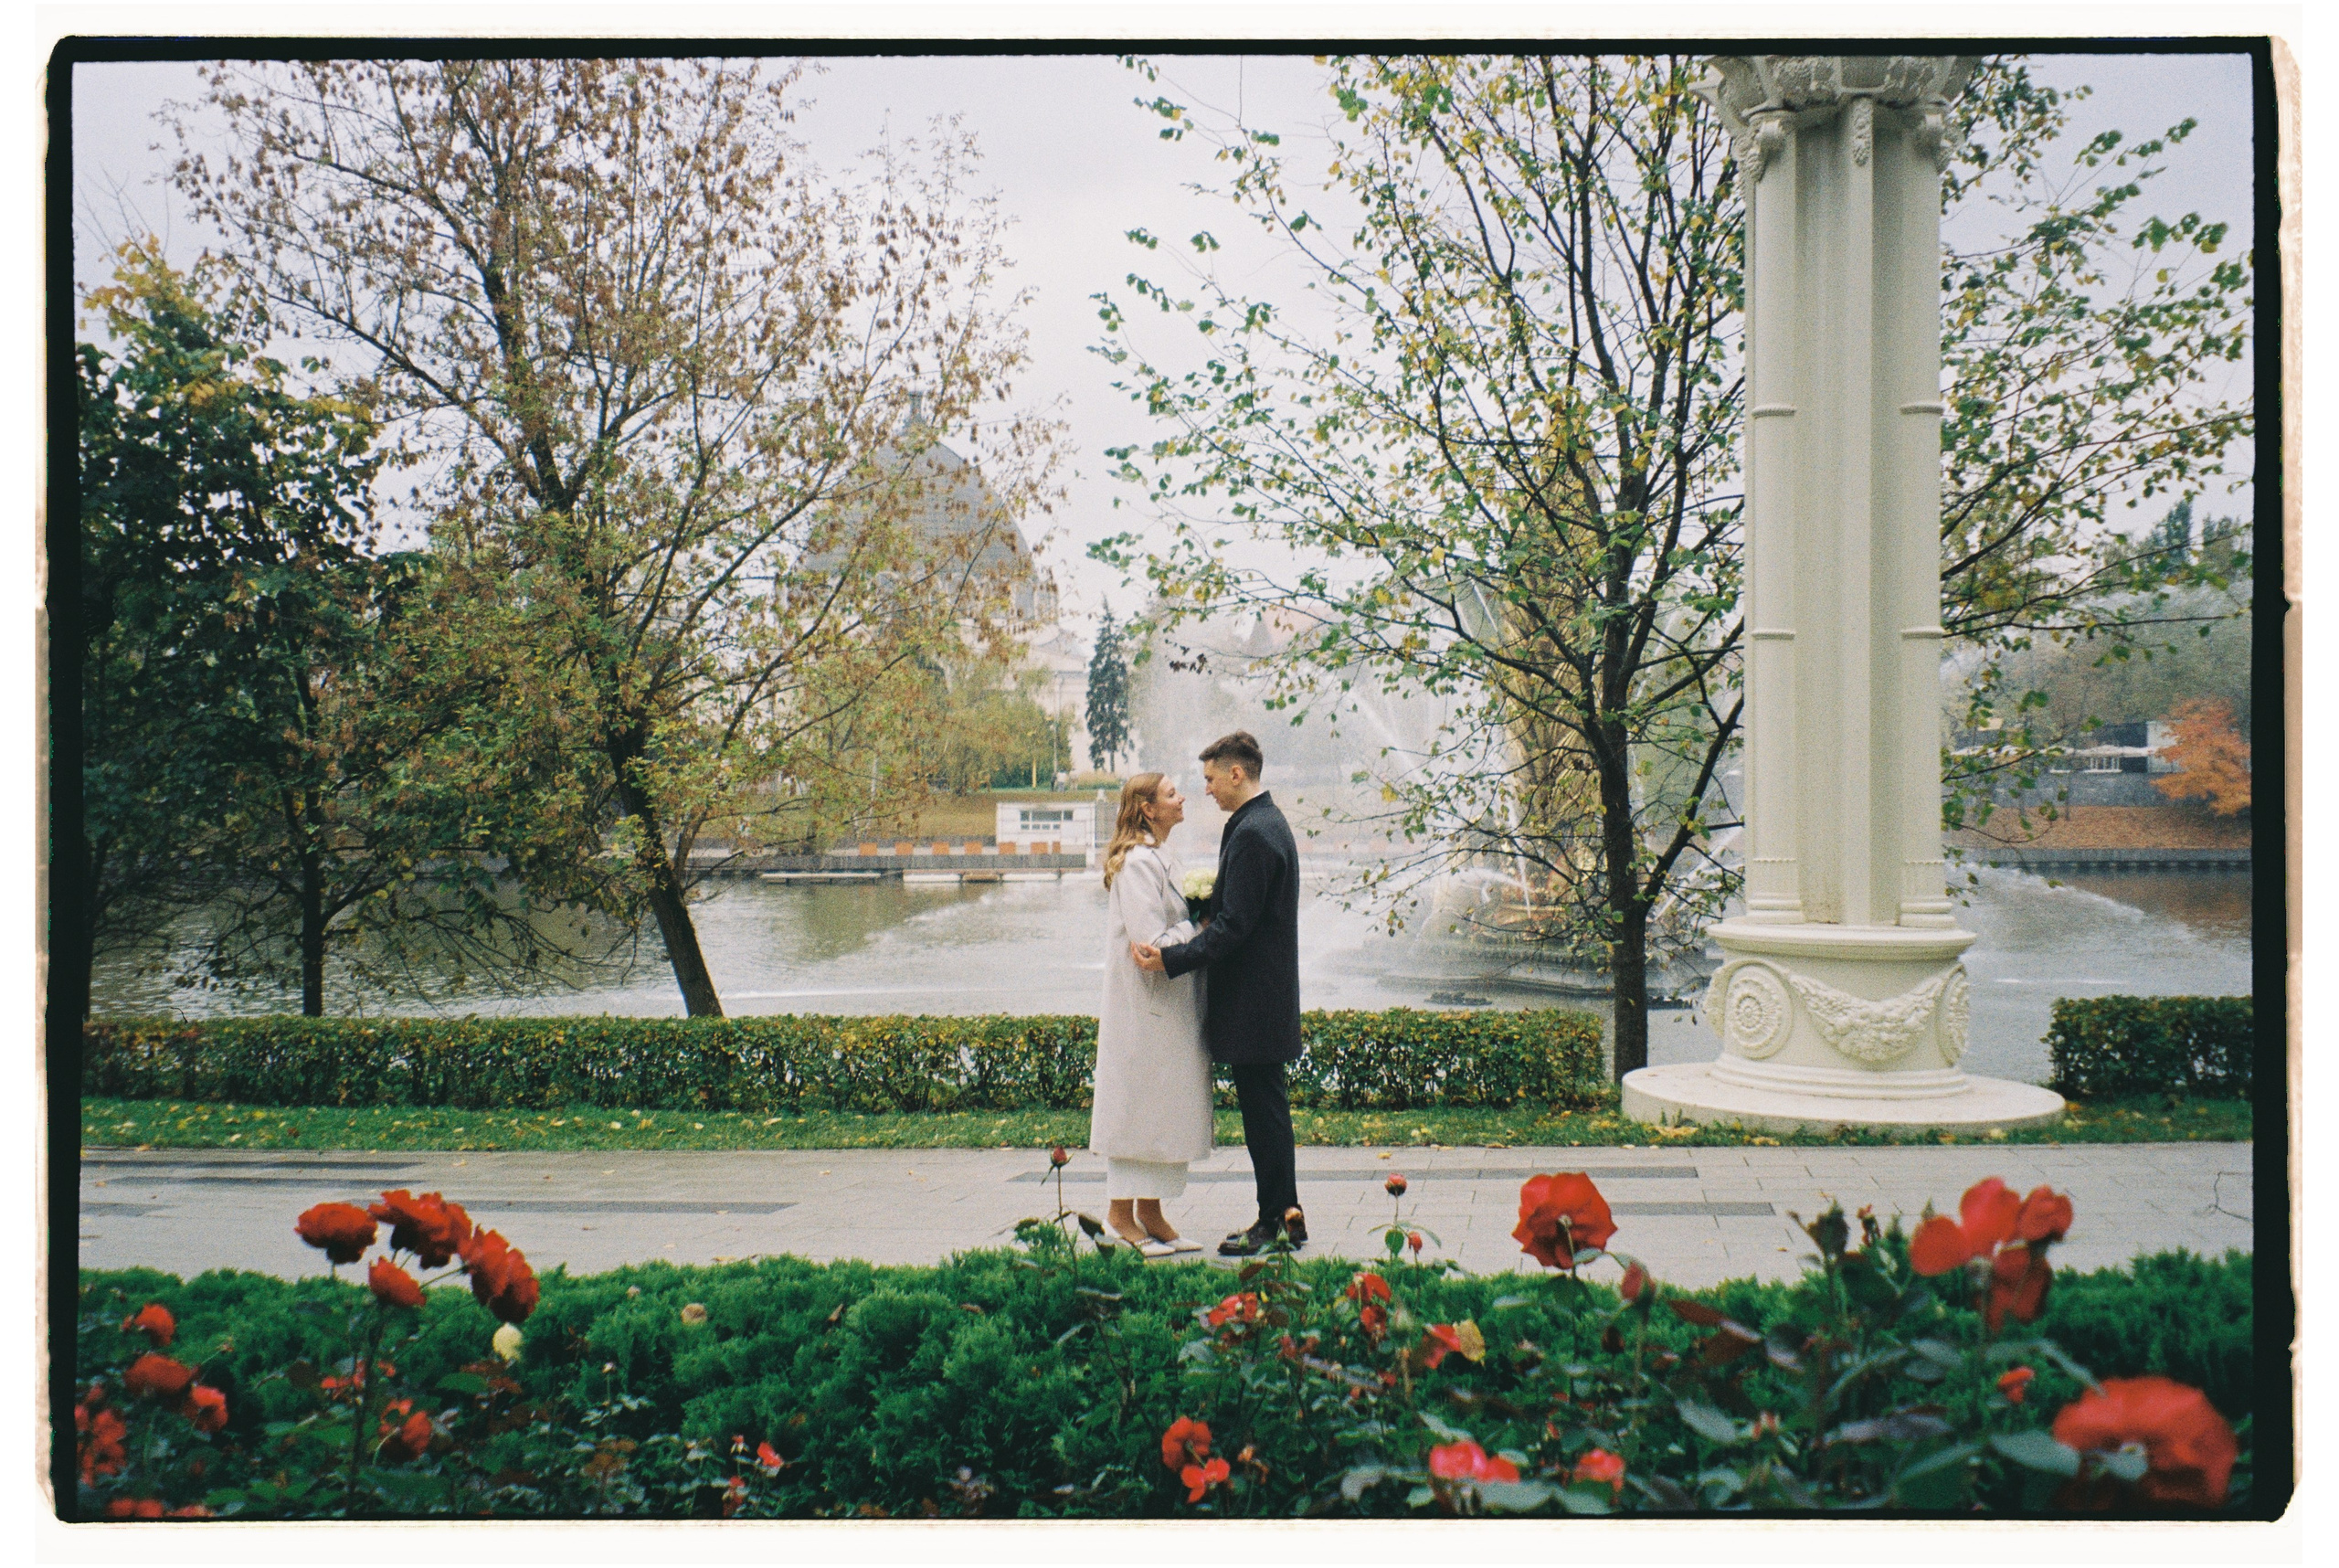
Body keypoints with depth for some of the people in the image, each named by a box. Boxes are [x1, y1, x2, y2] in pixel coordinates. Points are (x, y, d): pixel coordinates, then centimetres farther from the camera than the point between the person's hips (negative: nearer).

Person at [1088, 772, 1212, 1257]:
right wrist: (1200, 928, -11)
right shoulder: (1138, 862, -17)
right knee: (1139, 1104, -2)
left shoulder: (1161, 858, 14)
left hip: (1169, 1008, 10)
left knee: (1167, 1109, 11)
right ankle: (1122, 1213, 8)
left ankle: (1150, 1215, 18)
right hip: (1144, 1006, -10)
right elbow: (1151, 942, -23)